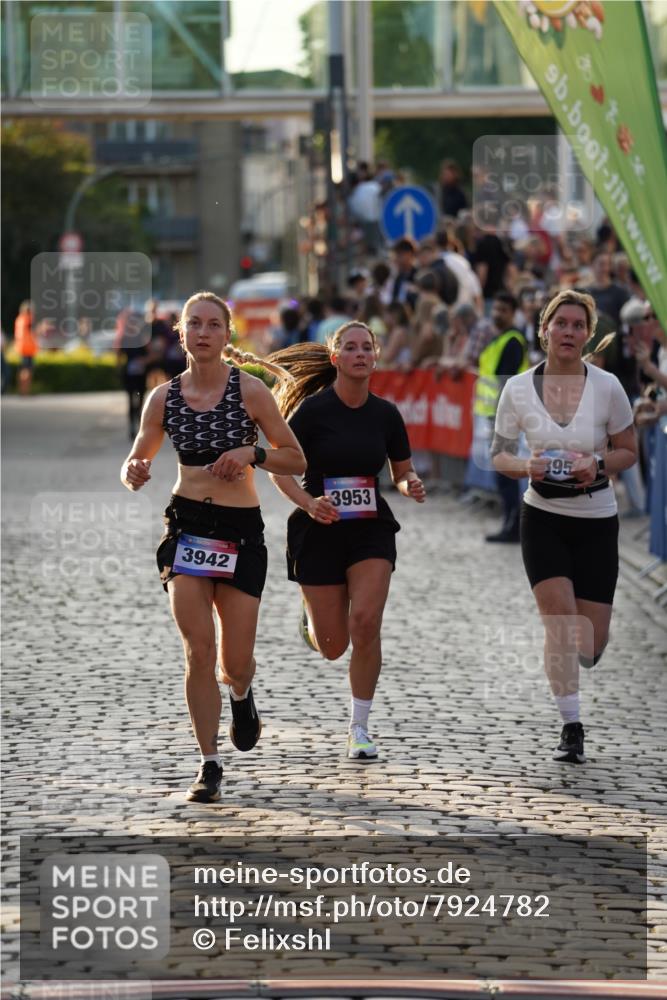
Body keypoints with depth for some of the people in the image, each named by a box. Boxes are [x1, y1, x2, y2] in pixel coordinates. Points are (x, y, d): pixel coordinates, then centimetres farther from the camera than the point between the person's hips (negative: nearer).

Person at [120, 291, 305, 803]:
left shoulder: (250, 390, -4)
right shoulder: (164, 397, 2)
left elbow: (296, 459, 1)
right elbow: (136, 462, 11)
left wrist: (252, 454, -17)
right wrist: (134, 474, -12)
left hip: (241, 530, -1)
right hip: (186, 525, 1)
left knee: (235, 661, 1)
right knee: (198, 649, -11)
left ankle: (242, 696, 39)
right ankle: (210, 764, -1)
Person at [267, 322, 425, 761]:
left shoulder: (386, 414, 1)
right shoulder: (313, 409, -10)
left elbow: (403, 471, 12)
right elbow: (279, 468, -6)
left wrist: (411, 486, -11)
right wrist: (308, 503, -23)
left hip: (371, 530, 2)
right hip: (319, 531, -2)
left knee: (366, 623, -17)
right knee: (333, 647, 2)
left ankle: (360, 728, -2)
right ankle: (312, 623, 42)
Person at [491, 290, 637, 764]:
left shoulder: (607, 386, -8)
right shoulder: (518, 389, -6)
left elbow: (629, 452, 2)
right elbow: (499, 455, 3)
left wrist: (598, 465, -19)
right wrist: (526, 467, -18)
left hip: (597, 522, 0)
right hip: (543, 517, 0)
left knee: (590, 644, 0)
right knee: (560, 618, -17)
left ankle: (570, 662, 39)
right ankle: (571, 728, -5)